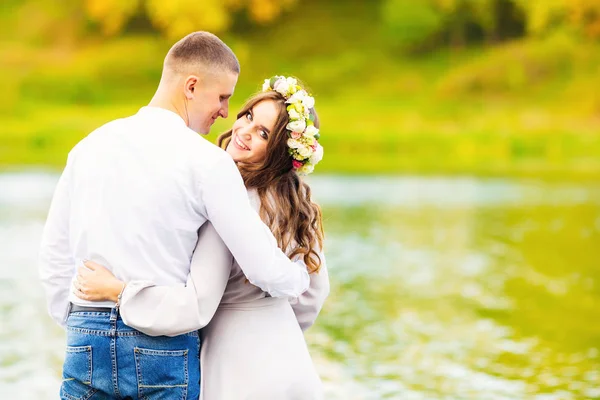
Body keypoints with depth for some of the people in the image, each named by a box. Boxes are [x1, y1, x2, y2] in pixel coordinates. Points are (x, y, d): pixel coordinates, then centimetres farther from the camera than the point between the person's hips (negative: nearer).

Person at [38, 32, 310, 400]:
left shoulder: (89, 146, 8)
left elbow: (54, 256, 14)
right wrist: (304, 277, 12)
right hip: (164, 348, -4)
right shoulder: (207, 161, -8)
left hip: (86, 343, 4)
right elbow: (264, 269, -9)